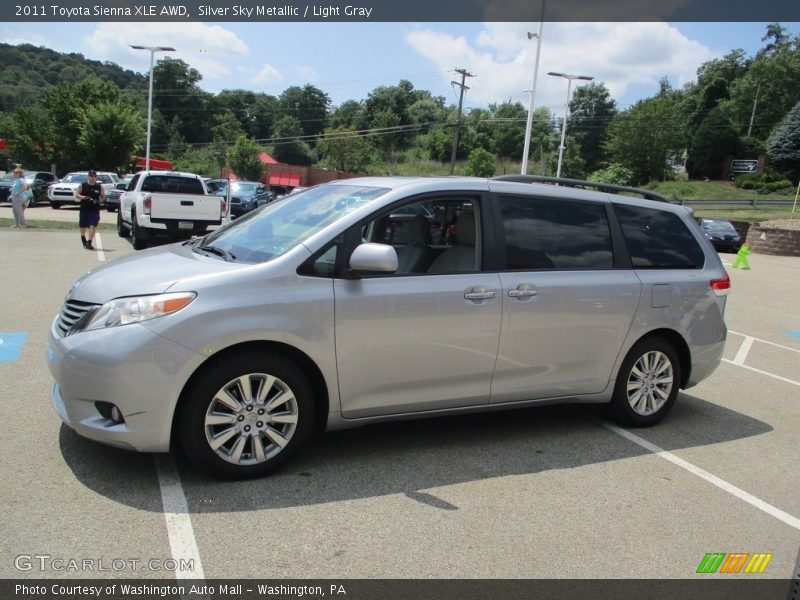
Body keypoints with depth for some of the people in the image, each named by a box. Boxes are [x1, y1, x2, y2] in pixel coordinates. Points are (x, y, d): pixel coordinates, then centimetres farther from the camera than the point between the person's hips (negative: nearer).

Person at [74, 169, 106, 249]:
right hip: (83, 210, 1)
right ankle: (84, 241, 34)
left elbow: (103, 198, 8)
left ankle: (89, 243, -16)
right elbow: (76, 195, 2)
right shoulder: (82, 186, 4)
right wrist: (83, 197, -16)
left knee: (93, 226, -14)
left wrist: (98, 201, -13)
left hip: (95, 211, -1)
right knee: (83, 227, 11)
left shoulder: (99, 187, 5)